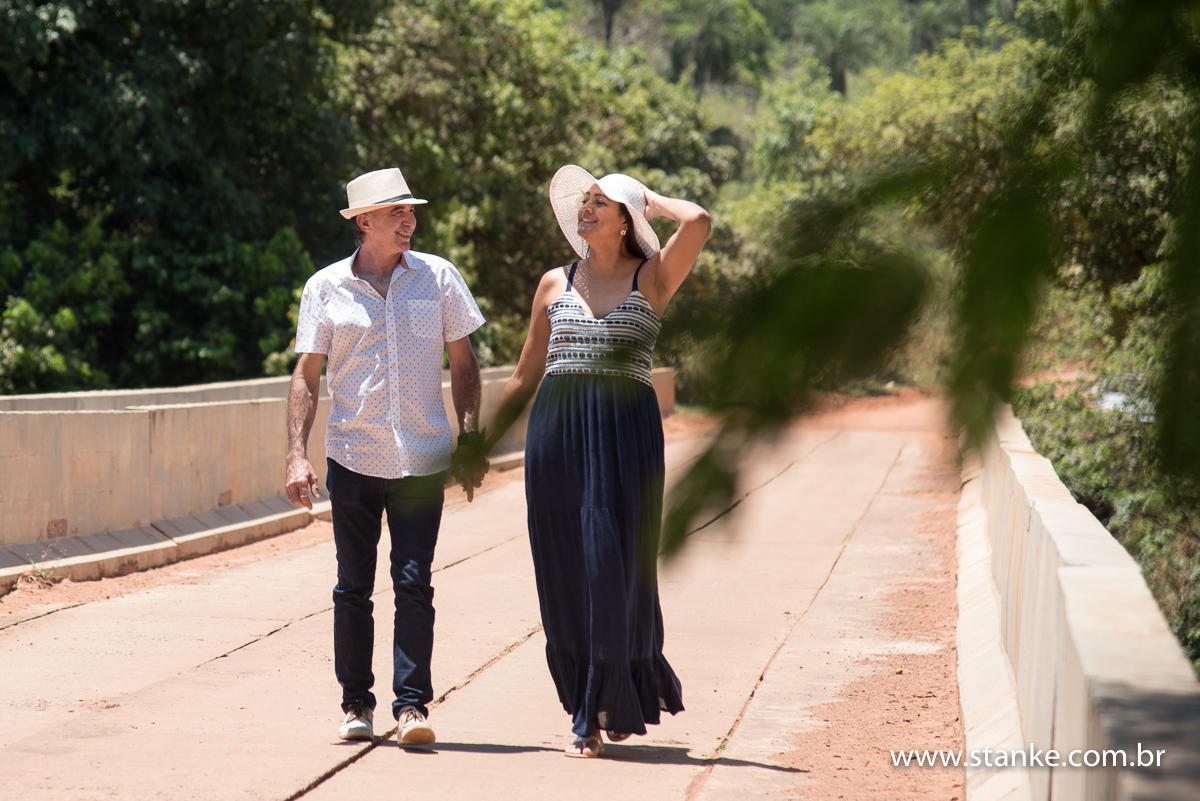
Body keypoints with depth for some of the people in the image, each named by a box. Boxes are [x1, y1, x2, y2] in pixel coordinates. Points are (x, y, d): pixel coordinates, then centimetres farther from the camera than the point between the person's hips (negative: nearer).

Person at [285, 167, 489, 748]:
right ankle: (357, 703, 16)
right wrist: (298, 455, -6)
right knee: (353, 588, 6)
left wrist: (471, 443, 4)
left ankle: (412, 703, -4)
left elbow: (462, 363, 10)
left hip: (422, 460, 0)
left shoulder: (438, 278, 4)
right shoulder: (325, 288, 2)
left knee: (413, 583, -7)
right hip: (352, 459, 0)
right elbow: (307, 375, 3)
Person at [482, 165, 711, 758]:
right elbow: (526, 375, 19)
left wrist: (653, 200, 4)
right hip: (556, 428, 3)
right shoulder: (555, 284, 13)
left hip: (626, 433, -3)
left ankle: (601, 711, 7)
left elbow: (697, 222, -15)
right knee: (565, 575, 2)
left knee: (612, 569, -7)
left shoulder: (652, 279, 4)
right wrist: (483, 443, 17)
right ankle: (592, 709, 15)